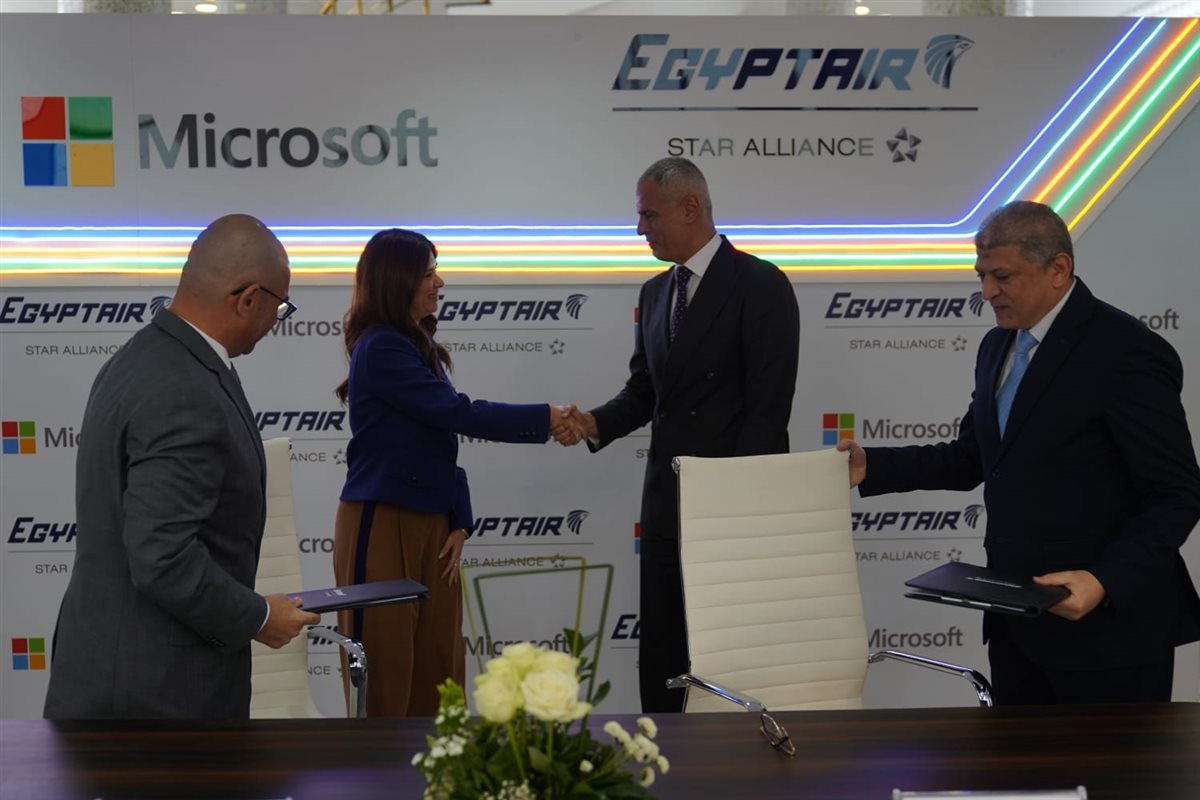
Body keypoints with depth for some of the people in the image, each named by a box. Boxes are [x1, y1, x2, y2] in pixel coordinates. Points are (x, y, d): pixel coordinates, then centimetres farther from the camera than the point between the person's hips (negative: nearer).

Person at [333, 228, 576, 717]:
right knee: (385, 671, -1)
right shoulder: (381, 348, -14)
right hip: (382, 525, -8)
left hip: (429, 524, 8)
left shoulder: (415, 347, 12)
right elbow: (459, 414, -18)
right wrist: (545, 420, -12)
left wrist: (459, 523, 4)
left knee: (438, 667, 9)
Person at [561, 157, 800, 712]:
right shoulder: (655, 293, 15)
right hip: (666, 501, 7)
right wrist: (596, 424, -4)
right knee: (659, 654, 10)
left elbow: (768, 408, -14)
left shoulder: (761, 285, -9)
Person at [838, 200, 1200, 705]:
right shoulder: (998, 346, 11)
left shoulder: (1126, 352, -15)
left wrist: (1105, 581, -28)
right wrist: (871, 467, 6)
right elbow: (970, 459, 17)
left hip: (1110, 624, -8)